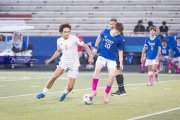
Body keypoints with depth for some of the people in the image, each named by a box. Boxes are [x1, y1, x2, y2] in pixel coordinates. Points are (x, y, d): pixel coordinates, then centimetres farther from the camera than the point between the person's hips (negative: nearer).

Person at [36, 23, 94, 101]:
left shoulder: (74, 39, -11)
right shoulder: (59, 41, 2)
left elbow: (85, 46, -7)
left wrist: (90, 56, -15)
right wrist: (51, 59, 20)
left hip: (74, 64, -2)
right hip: (64, 62, 3)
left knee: (70, 87, -7)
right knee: (54, 77, -21)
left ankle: (65, 93, 28)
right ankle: (44, 93, -6)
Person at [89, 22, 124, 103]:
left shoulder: (120, 39, -9)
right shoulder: (105, 32, -6)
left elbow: (120, 50, 3)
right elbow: (99, 37, 17)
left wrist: (121, 63, 1)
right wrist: (95, 47, 16)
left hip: (112, 59, 0)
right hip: (102, 56, 0)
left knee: (112, 75, -13)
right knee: (97, 69, -25)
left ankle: (106, 93, 12)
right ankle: (94, 90, -15)